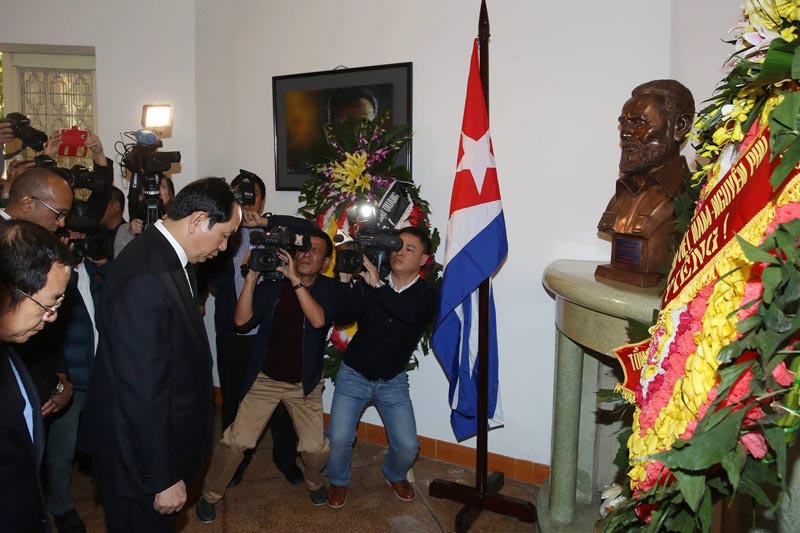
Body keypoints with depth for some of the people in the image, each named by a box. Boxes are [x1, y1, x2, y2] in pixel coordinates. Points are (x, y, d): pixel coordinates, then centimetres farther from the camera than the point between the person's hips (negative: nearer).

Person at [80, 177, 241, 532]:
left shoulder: (165, 255, 1)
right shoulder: (146, 277, -30)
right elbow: (142, 390, -29)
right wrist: (163, 478, -21)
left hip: (160, 437, 9)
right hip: (142, 450, -9)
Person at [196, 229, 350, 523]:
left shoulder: (330, 289, -8)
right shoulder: (272, 284, -6)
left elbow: (318, 320, -26)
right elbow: (242, 321, -15)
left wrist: (296, 280, -29)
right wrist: (252, 276, -21)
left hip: (305, 383, 0)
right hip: (265, 378, 0)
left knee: (315, 447, -6)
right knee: (236, 440, -5)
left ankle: (315, 482, 29)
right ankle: (210, 495, 20)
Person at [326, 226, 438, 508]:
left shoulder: (427, 294, -10)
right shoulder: (366, 284, -8)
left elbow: (412, 314, -33)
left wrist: (377, 286, -37)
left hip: (393, 380, 0)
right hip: (353, 375, 0)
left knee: (408, 446, -5)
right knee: (339, 438, -12)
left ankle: (395, 475, 32)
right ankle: (339, 480, 22)